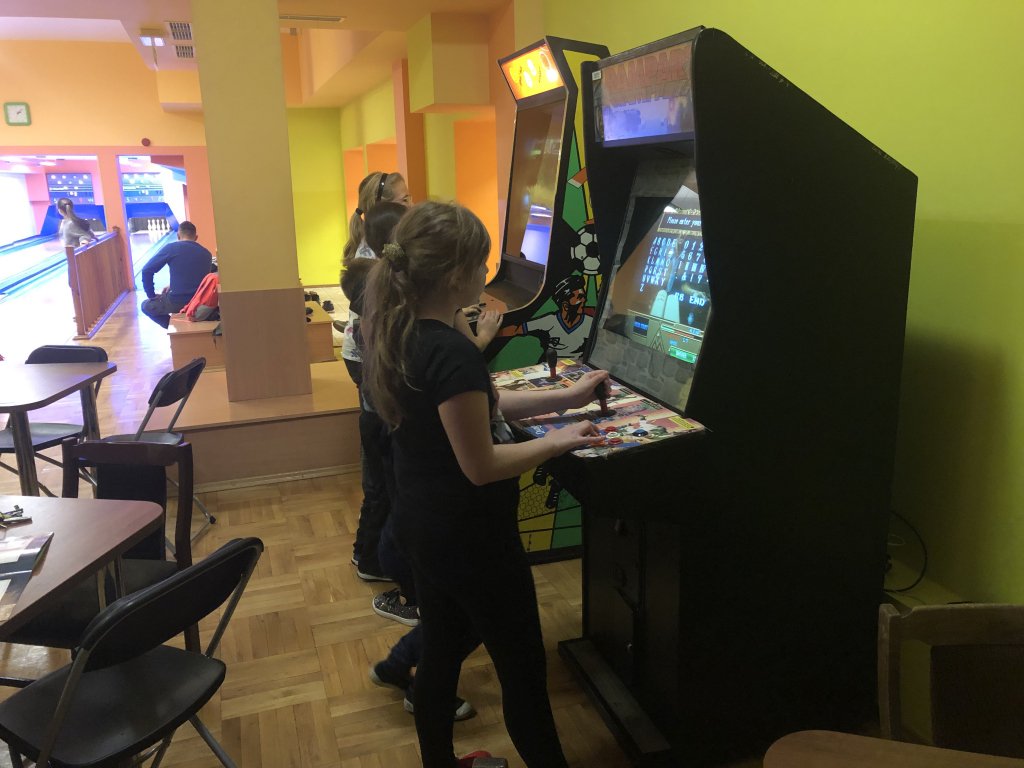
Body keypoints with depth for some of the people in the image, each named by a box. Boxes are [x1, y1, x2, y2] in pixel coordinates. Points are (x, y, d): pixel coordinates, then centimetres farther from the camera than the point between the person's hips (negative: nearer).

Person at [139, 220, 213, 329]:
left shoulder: (171, 248, -5)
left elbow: (147, 271, -6)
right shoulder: (207, 254, 5)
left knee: (146, 306, 24)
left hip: (177, 302, -5)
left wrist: (151, 295, 6)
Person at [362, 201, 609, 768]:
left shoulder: (400, 335, 1)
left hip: (420, 525, 9)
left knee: (441, 651, 24)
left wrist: (565, 397, 12)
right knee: (523, 672, 10)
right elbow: (481, 466, -24)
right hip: (470, 537, -9)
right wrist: (557, 441, -10)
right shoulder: (454, 353, -28)